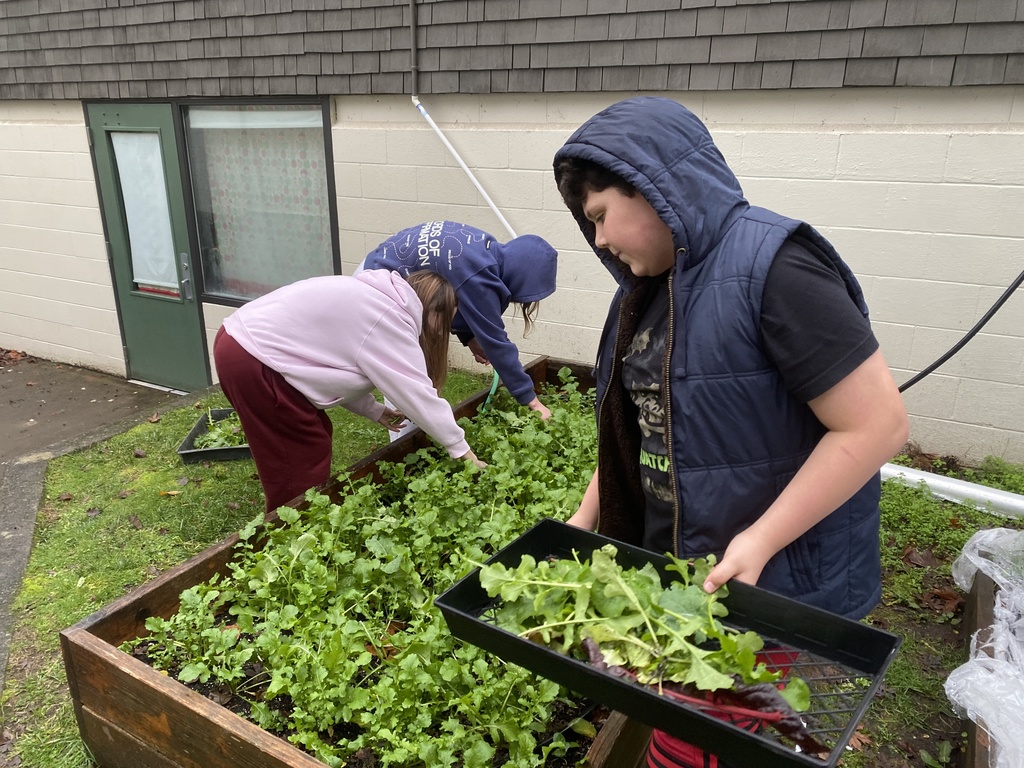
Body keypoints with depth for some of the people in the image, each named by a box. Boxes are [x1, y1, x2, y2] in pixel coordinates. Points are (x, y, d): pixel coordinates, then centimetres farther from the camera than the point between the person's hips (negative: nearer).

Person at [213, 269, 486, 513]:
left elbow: (340, 364, 18)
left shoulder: (376, 302, 14)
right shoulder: (390, 320, -15)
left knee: (314, 440, 18)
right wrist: (460, 448, -5)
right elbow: (418, 394, -14)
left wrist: (375, 411, 14)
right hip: (250, 360, -10)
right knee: (301, 464, -1)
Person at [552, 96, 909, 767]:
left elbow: (877, 424, -23)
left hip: (775, 583, -7)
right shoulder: (650, 288, 6)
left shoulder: (770, 268, -21)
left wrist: (759, 542, -22)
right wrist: (585, 521, 9)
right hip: (674, 568, 7)